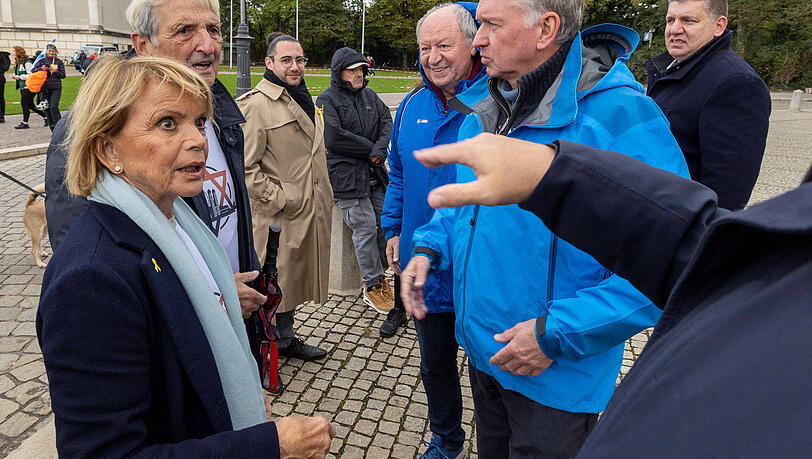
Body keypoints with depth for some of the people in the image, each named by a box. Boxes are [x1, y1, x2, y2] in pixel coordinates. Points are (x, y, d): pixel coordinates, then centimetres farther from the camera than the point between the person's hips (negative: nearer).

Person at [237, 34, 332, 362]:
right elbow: (245, 166, -19)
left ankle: (286, 339, 36)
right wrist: (279, 198, -18)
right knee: (272, 283, 3)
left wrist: (325, 197, 20)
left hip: (311, 211, 8)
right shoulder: (255, 104, -13)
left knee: (294, 277, 19)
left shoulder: (303, 99, 16)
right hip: (277, 216, -8)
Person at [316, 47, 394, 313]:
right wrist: (371, 149, -11)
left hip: (374, 174, 6)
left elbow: (387, 121, 6)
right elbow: (335, 137, -16)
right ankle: (373, 286, 10)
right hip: (346, 176, -6)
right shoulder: (327, 100, -4)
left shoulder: (369, 96, 16)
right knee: (366, 229, -6)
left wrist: (380, 149, -13)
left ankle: (379, 277, 25)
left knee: (384, 224, 6)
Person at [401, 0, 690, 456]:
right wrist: (429, 248, -1)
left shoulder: (621, 116, -25)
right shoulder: (483, 109, 0)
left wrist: (556, 333, -26)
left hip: (557, 380, -6)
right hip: (482, 351, 7)